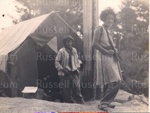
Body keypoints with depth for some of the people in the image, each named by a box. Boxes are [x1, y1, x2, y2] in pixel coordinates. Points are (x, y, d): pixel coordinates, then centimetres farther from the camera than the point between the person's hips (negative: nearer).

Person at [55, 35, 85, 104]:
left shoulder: (74, 50, 10)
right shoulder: (61, 51, -5)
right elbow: (57, 62, -3)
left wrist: (78, 66, 10)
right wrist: (62, 69, -11)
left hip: (74, 72, 3)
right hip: (65, 73, -3)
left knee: (77, 88, -4)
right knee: (66, 90, 1)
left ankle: (80, 102, 2)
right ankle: (69, 102, 13)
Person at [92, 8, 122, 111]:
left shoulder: (110, 30, 16)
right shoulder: (100, 29, -9)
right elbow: (95, 44, -17)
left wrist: (114, 49, 7)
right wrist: (107, 52, -17)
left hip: (112, 58, 9)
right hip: (104, 57, -9)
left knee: (109, 82, 13)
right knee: (115, 82, -14)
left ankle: (106, 102, 23)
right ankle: (103, 103, -8)